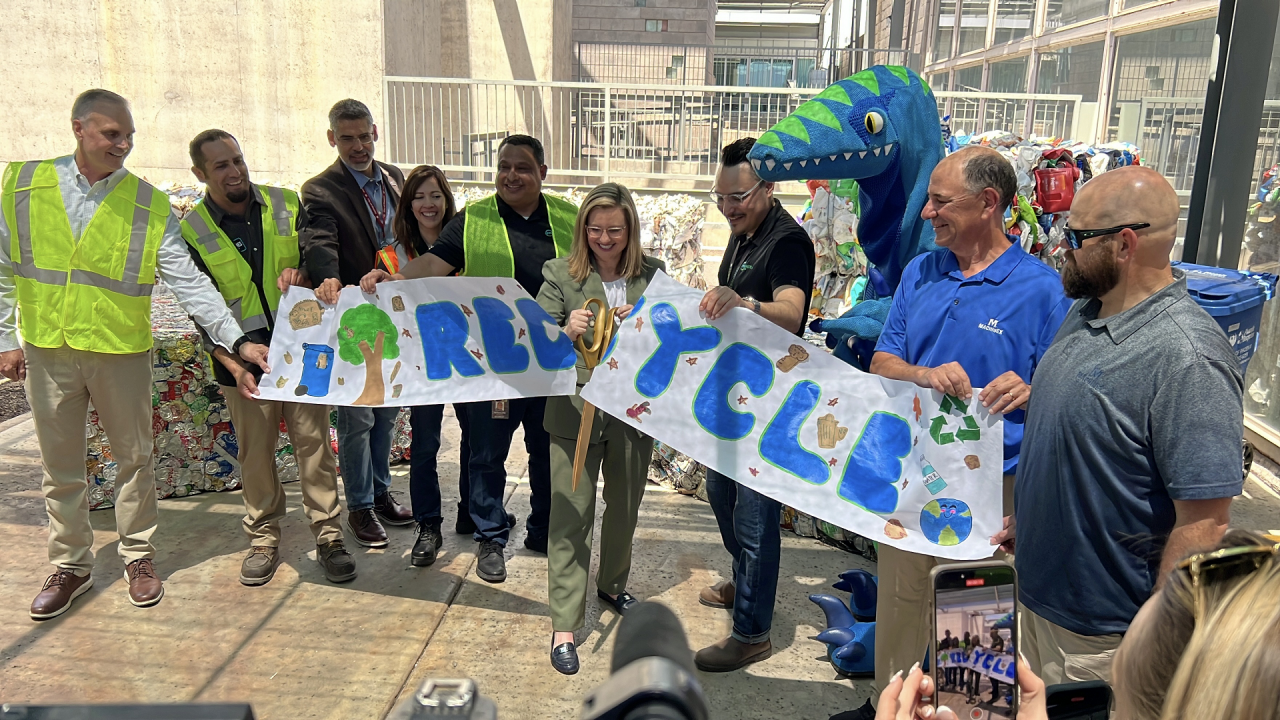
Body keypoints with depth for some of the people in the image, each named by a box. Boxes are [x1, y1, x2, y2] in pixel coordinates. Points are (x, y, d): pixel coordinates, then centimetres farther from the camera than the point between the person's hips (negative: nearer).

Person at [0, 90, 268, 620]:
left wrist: (236, 340, -19)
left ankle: (138, 556, 28)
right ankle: (71, 566, 29)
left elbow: (189, 282, -10)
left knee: (134, 457, 9)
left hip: (121, 351, -1)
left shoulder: (150, 206, -5)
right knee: (60, 467, 12)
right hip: (46, 352, 1)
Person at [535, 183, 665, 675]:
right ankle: (564, 626, 11)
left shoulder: (653, 274, 2)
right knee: (570, 517, 1)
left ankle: (612, 585, 45)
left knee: (625, 508, 20)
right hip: (576, 411, -3)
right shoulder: (560, 274, -4)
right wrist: (566, 332, -30)